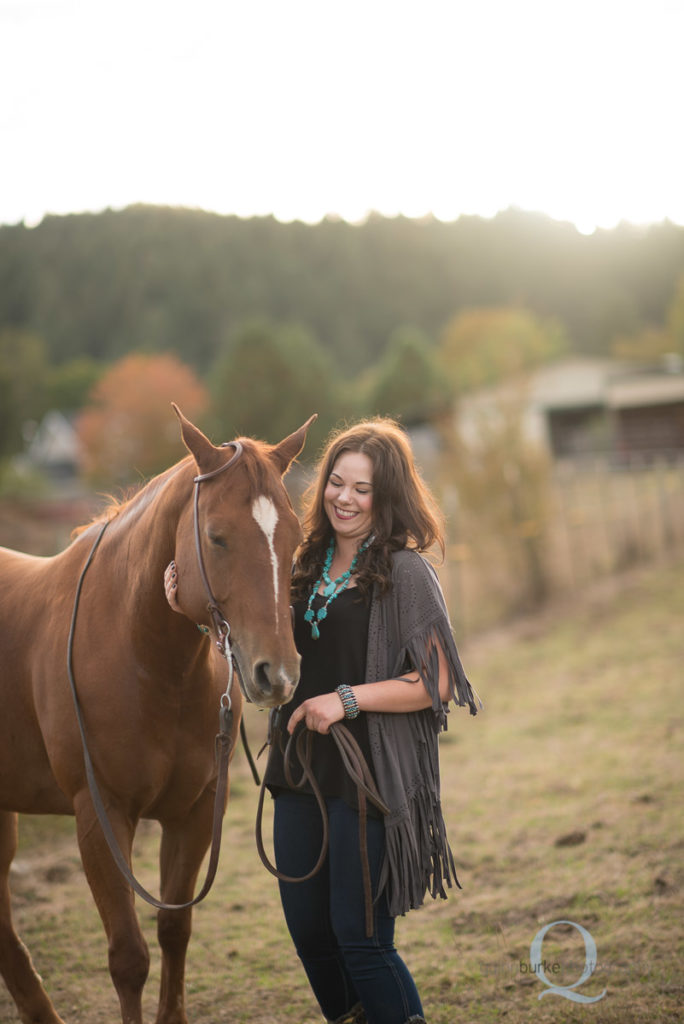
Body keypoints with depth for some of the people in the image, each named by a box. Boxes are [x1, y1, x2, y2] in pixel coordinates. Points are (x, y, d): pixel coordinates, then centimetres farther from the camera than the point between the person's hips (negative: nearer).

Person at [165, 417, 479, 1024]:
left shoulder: (406, 572, -10)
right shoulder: (307, 564, 10)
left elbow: (438, 683, -13)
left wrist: (348, 699, -20)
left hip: (372, 776, -7)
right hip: (302, 771, 7)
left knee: (359, 939, -4)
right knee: (308, 933, 13)